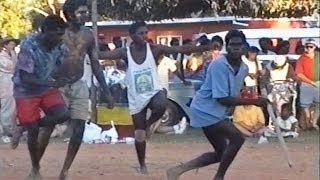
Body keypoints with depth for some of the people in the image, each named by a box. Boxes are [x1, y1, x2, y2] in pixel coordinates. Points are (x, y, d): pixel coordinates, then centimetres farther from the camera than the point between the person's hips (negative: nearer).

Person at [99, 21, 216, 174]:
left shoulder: (155, 49, -10)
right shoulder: (125, 53, -8)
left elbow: (182, 49, -15)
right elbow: (102, 55, -15)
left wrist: (208, 47, -23)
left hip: (155, 92, -1)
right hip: (136, 98, 1)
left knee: (161, 106, -37)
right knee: (139, 135, 5)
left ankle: (149, 123, -3)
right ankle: (142, 165, 26)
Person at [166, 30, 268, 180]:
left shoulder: (244, 68, 4)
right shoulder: (219, 65, -24)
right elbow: (222, 99, -27)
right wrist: (252, 102, -26)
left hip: (218, 112, 10)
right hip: (206, 110, -10)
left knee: (221, 153, 13)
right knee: (237, 138, -19)